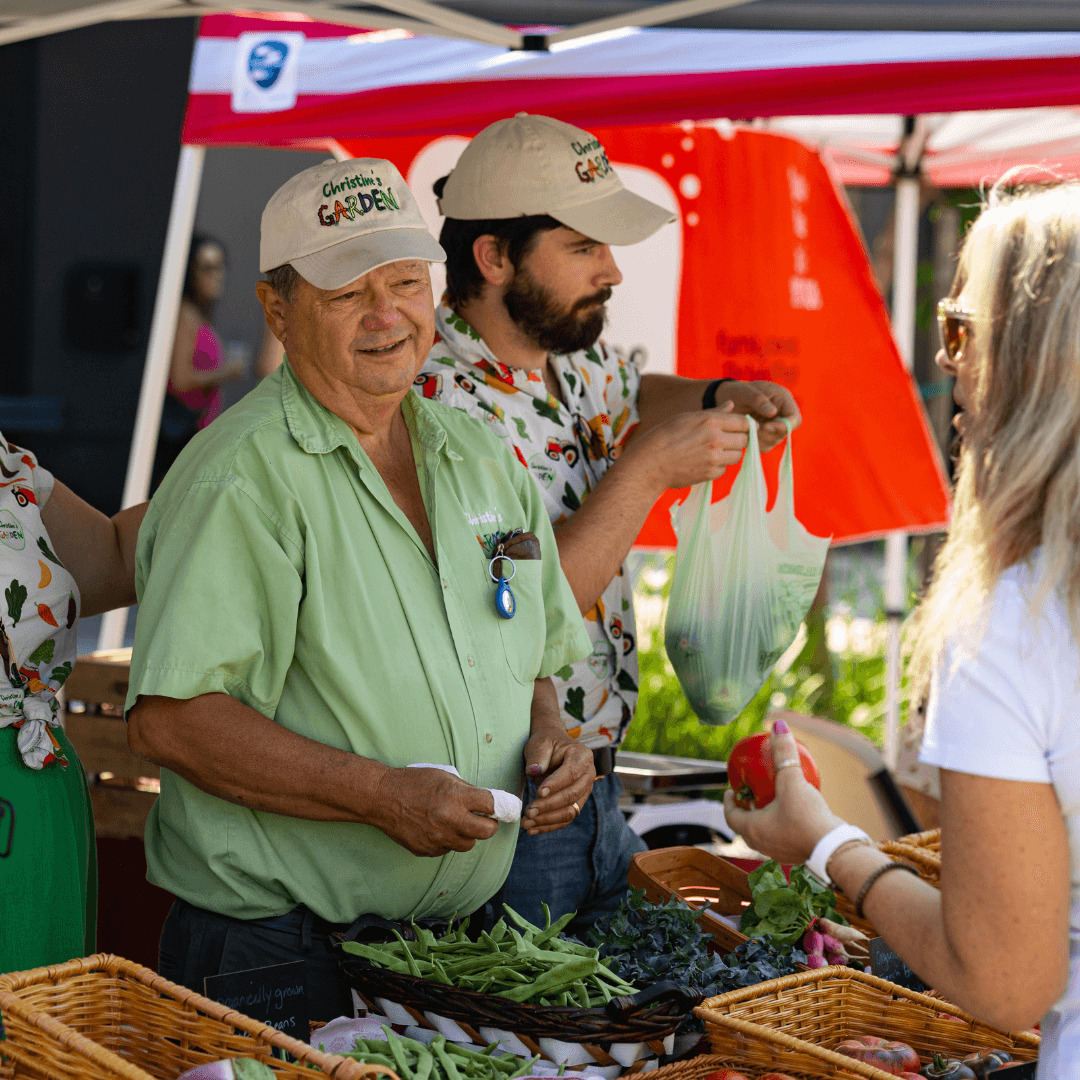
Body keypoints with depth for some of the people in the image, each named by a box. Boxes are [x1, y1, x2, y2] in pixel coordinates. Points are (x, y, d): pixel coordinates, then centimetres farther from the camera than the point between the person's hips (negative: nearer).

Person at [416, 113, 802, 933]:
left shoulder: (569, 351, 3)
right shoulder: (443, 402, -23)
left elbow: (626, 397, 27)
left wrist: (720, 398, 7)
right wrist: (650, 470, -24)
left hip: (595, 777, 8)